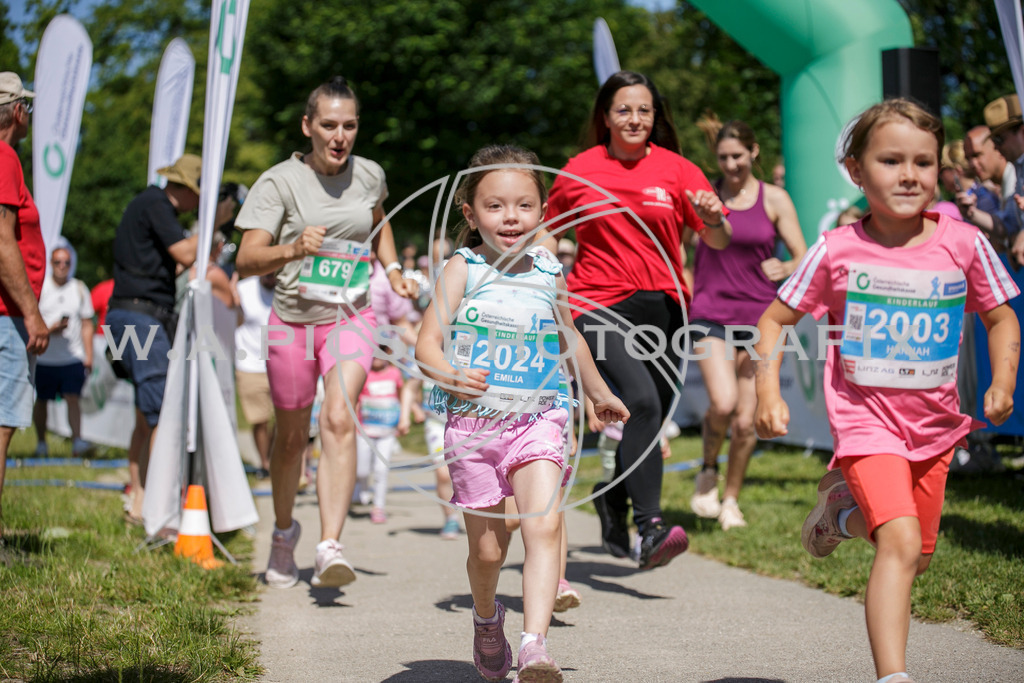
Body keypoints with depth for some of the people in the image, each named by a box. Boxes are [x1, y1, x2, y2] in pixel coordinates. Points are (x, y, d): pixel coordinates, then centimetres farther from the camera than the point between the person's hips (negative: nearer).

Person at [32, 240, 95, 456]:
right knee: (41, 400, 7)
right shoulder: (40, 288, 2)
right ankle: (41, 442, 20)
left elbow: (87, 325, 11)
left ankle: (77, 440, -19)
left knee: (73, 398, -13)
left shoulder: (79, 289, 8)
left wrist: (88, 356, 6)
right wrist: (50, 328, -18)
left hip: (73, 357, 0)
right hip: (44, 357, 0)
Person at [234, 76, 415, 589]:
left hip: (351, 315, 1)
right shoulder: (281, 181, -9)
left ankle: (329, 547, -29)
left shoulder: (369, 175, 2)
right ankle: (283, 532, 39)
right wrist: (293, 249, -36)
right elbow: (245, 260, -18)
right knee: (291, 436, 12)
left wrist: (392, 269, 11)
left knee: (339, 419, -22)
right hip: (293, 317, -1)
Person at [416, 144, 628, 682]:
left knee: (544, 526, -20)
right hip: (473, 422, -1)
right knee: (487, 549, 8)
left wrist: (600, 394, 38)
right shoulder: (463, 270, -4)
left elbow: (569, 338, 25)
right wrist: (450, 375, -34)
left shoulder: (550, 276, 7)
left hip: (538, 420, 2)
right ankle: (487, 617, 39)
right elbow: (427, 344, -11)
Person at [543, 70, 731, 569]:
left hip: (662, 306, 3)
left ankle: (613, 500, 38)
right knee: (643, 401, -24)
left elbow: (719, 241, 0)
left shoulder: (675, 169, 5)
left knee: (651, 417, 8)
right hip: (600, 306, -3)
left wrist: (714, 219, -21)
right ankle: (649, 528, -26)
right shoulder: (579, 171, 5)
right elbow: (548, 232, 20)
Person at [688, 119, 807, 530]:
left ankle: (731, 498, 22)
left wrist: (784, 268, -19)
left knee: (747, 420, 1)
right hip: (711, 315, -1)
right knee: (722, 403, -22)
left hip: (759, 318, 1)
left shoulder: (775, 199, 3)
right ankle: (708, 470, 8)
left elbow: (804, 259, 3)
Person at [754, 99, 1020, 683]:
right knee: (900, 544, -23)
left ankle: (846, 507, 43)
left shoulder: (963, 244, -5)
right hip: (867, 420, -4)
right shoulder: (837, 251, -10)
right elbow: (775, 320, 1)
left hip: (934, 424, 4)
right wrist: (768, 393, -10)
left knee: (917, 558, 16)